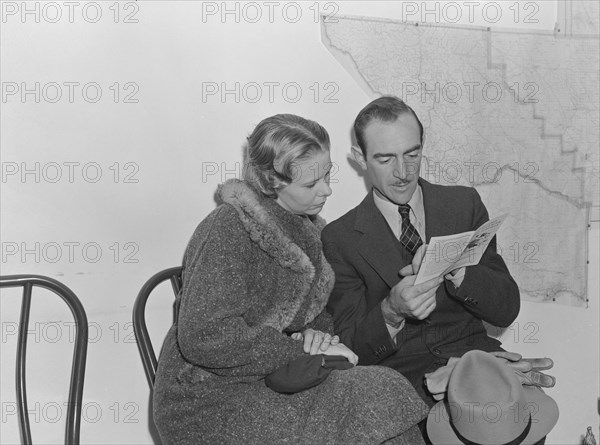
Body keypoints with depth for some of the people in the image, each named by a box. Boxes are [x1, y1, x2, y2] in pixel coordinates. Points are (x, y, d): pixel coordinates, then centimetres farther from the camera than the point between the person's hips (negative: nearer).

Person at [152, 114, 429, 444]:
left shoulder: (304, 225, 8)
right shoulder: (227, 231, -18)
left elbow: (318, 310, 18)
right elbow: (204, 339, -25)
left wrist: (318, 332, -7)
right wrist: (305, 350, -20)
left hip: (271, 381, 7)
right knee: (377, 395, -22)